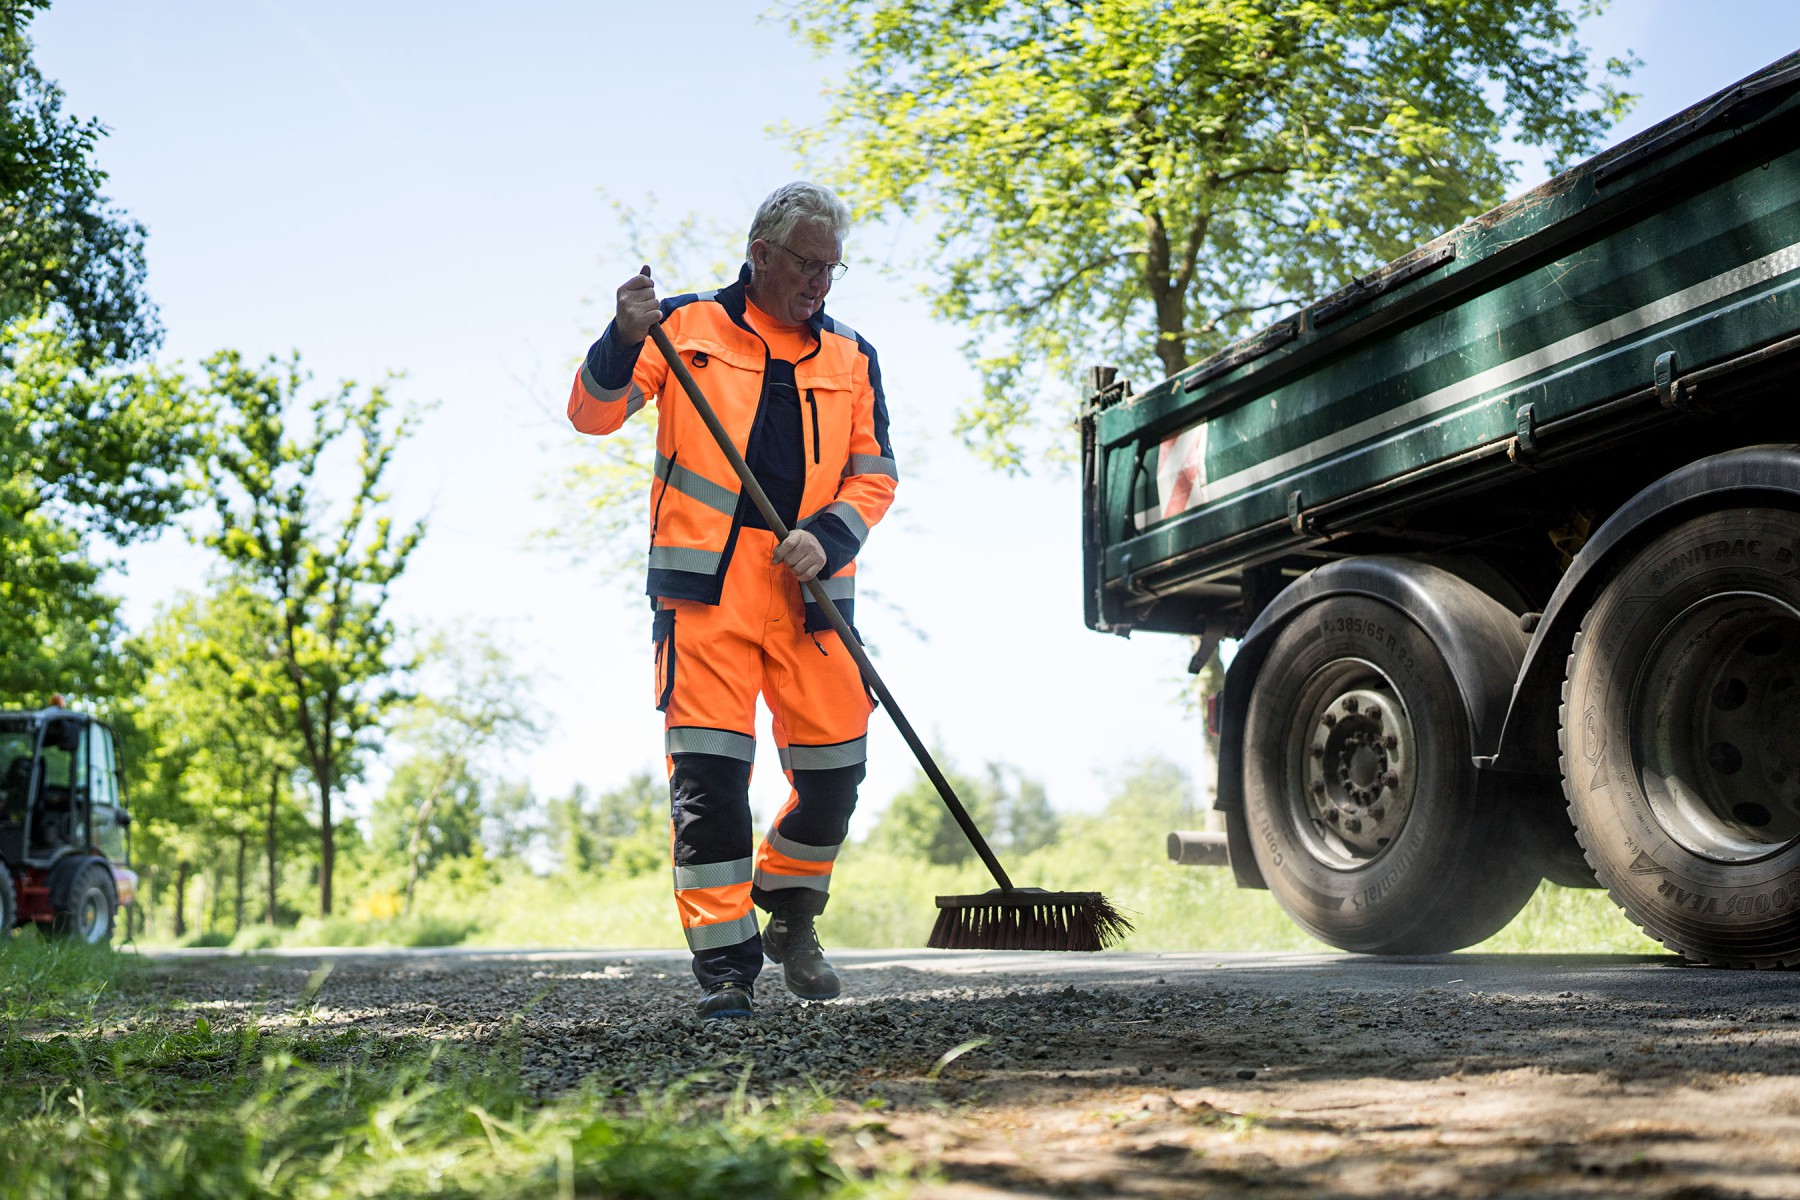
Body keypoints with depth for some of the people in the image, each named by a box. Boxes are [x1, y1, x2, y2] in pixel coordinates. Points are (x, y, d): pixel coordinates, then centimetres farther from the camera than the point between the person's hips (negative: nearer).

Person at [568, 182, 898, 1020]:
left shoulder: (852, 357, 16)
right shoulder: (688, 327, 9)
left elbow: (875, 471, 12)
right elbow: (593, 414, 4)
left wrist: (828, 535, -7)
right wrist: (625, 342, -16)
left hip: (809, 589, 3)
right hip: (706, 584, -3)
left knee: (836, 765, 2)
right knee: (707, 771, -8)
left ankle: (789, 915, 27)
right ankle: (725, 962, 0)